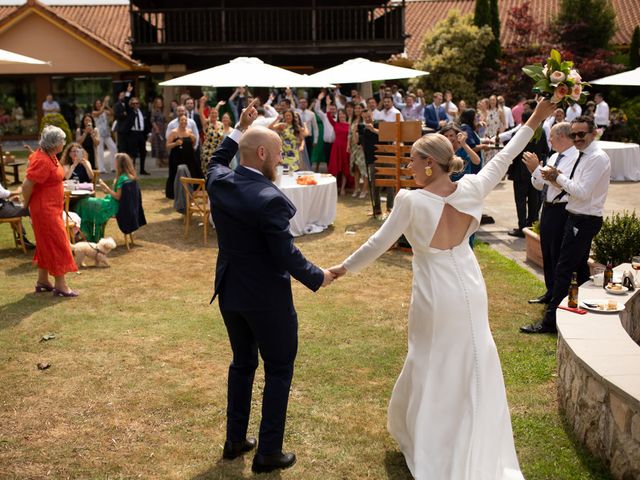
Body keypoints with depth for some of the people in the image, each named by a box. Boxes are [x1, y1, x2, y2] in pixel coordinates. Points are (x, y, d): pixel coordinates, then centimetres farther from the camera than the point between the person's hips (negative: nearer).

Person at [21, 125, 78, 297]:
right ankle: (60, 286, 1)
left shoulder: (49, 155, 6)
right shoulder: (42, 161, -23)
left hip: (53, 208, 10)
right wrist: (26, 204, -8)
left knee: (46, 244, 16)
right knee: (57, 244, -5)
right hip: (45, 209, -10)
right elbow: (27, 185, -24)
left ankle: (42, 281, 27)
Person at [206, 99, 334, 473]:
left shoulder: (218, 182, -5)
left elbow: (217, 160, 21)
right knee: (279, 370, 10)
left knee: (242, 363, 23)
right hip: (267, 298, -7)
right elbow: (286, 255, -22)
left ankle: (236, 440, 33)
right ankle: (268, 453, 18)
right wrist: (318, 277, -7)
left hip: (229, 292, 7)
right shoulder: (269, 199, -26)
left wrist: (240, 129, 21)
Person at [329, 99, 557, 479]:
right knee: (476, 367, 18)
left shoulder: (410, 200, -22)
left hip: (435, 296, -4)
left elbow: (379, 243, -13)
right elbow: (504, 160, 5)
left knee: (431, 366, 16)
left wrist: (344, 268, 1)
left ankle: (431, 448, 36)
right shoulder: (470, 190, -11)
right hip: (470, 290, 4)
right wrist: (535, 120, 17)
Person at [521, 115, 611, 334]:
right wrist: (557, 177, -5)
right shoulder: (584, 156, 12)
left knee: (563, 269, -9)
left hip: (584, 221, -10)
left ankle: (551, 321, -6)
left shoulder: (597, 158, -18)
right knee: (580, 267, 20)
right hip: (579, 218, 10)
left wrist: (559, 177, -14)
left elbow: (582, 192, -24)